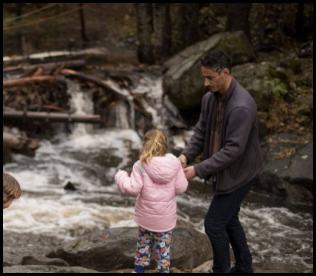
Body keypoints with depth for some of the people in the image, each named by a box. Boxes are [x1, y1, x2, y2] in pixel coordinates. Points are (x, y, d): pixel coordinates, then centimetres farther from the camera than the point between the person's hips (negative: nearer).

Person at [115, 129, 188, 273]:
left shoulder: (141, 165, -17)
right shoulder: (175, 163, -10)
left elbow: (133, 188, -18)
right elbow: (181, 187, -8)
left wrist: (120, 176, -2)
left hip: (146, 215, 0)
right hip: (166, 217, 1)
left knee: (144, 242, 21)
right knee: (163, 246, 15)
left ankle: (139, 268, 33)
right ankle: (163, 269, 23)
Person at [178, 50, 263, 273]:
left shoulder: (242, 106, -30)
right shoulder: (210, 98, -3)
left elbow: (234, 149, -30)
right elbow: (201, 131, 4)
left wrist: (199, 170, -29)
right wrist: (187, 155, -14)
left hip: (238, 173, -9)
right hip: (223, 170, 9)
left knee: (214, 223, -2)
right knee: (228, 219, 20)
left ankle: (221, 269, 18)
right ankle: (244, 267, 37)